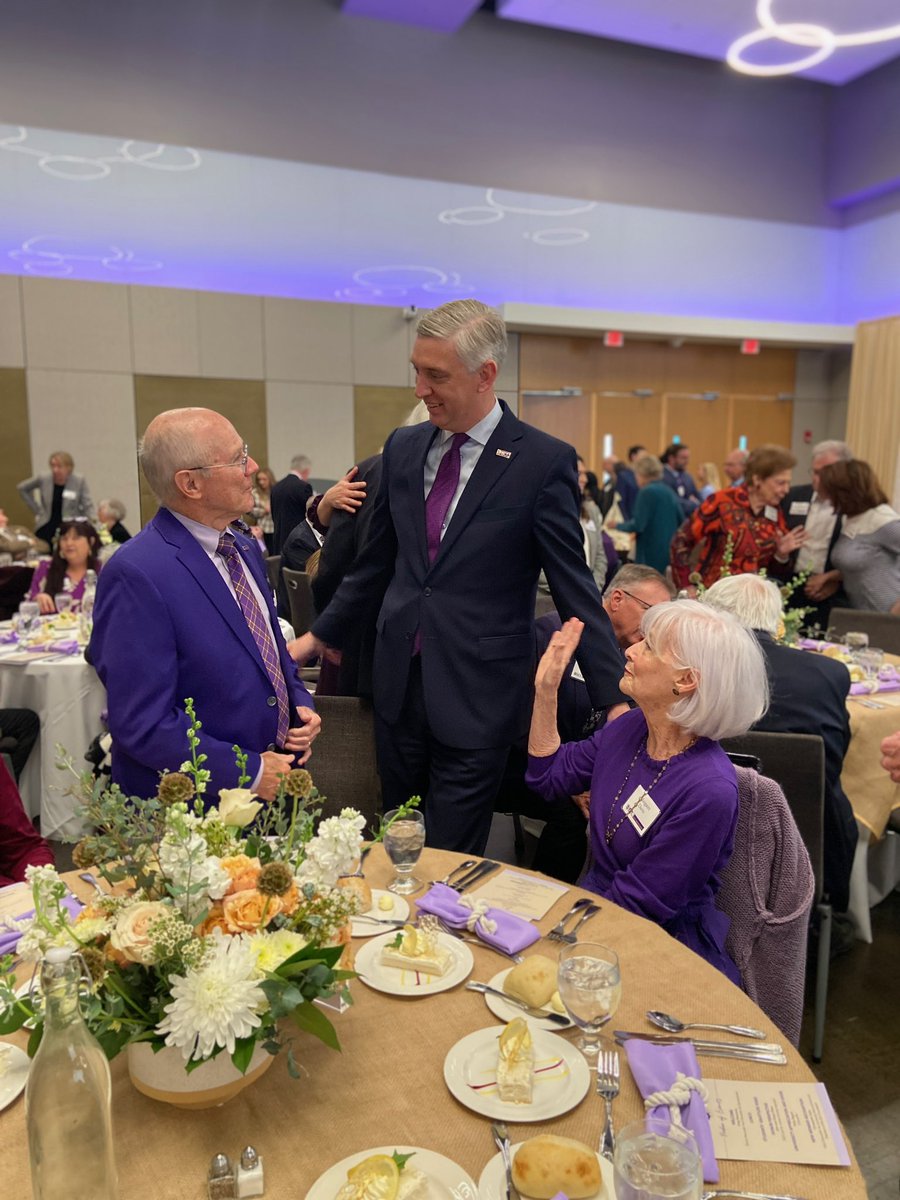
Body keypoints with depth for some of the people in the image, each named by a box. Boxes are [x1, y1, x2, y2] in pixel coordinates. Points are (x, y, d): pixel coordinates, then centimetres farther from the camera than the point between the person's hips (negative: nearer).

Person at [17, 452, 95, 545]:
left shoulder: (79, 481, -7)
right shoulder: (43, 479, -2)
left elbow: (87, 507, -4)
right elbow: (22, 488, 14)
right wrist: (37, 510, 10)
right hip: (46, 529, 2)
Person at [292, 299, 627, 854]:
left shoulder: (544, 461, -11)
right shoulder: (402, 448, 5)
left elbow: (575, 587, -8)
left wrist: (613, 698, -9)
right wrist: (321, 635, 18)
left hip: (478, 692, -5)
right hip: (399, 681, 5)